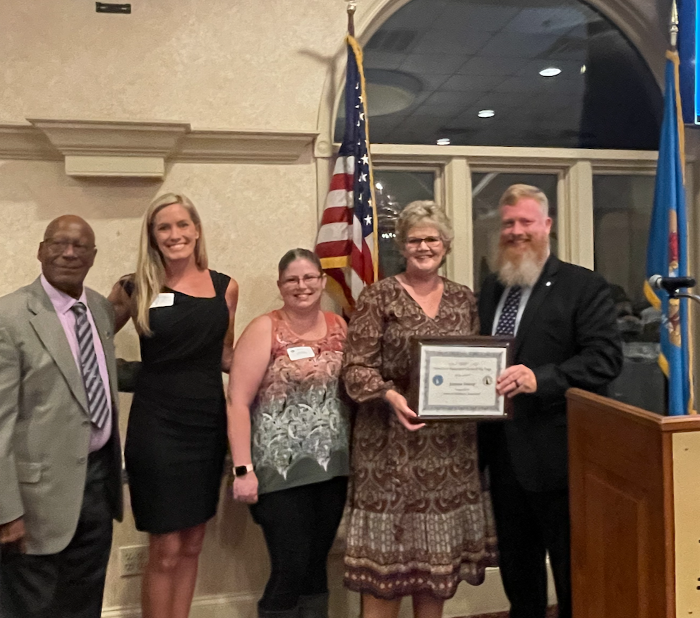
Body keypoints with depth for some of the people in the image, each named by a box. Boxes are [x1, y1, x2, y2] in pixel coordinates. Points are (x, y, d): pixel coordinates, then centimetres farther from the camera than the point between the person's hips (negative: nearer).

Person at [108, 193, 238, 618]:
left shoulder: (224, 287, 4)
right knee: (166, 551, 4)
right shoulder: (136, 289, -4)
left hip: (208, 424, 4)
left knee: (192, 545, 15)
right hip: (157, 426, -3)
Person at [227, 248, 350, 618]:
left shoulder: (339, 327, 7)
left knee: (317, 566, 13)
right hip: (282, 469, -4)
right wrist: (243, 469, -16)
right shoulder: (264, 330, -7)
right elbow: (237, 403, -11)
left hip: (333, 467, 5)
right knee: (291, 570, -2)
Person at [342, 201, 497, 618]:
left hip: (450, 442, 4)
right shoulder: (379, 297, -4)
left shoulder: (464, 299, 9)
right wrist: (391, 396, -25)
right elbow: (357, 366, -9)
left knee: (440, 543, 13)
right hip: (392, 441, -4)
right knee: (386, 550, 2)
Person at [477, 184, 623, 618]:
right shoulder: (491, 290, 13)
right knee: (516, 566, 22)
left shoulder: (585, 286, -7)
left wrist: (540, 378, -29)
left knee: (572, 572, 10)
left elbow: (606, 357, -17)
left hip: (556, 453, -6)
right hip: (503, 451, 6)